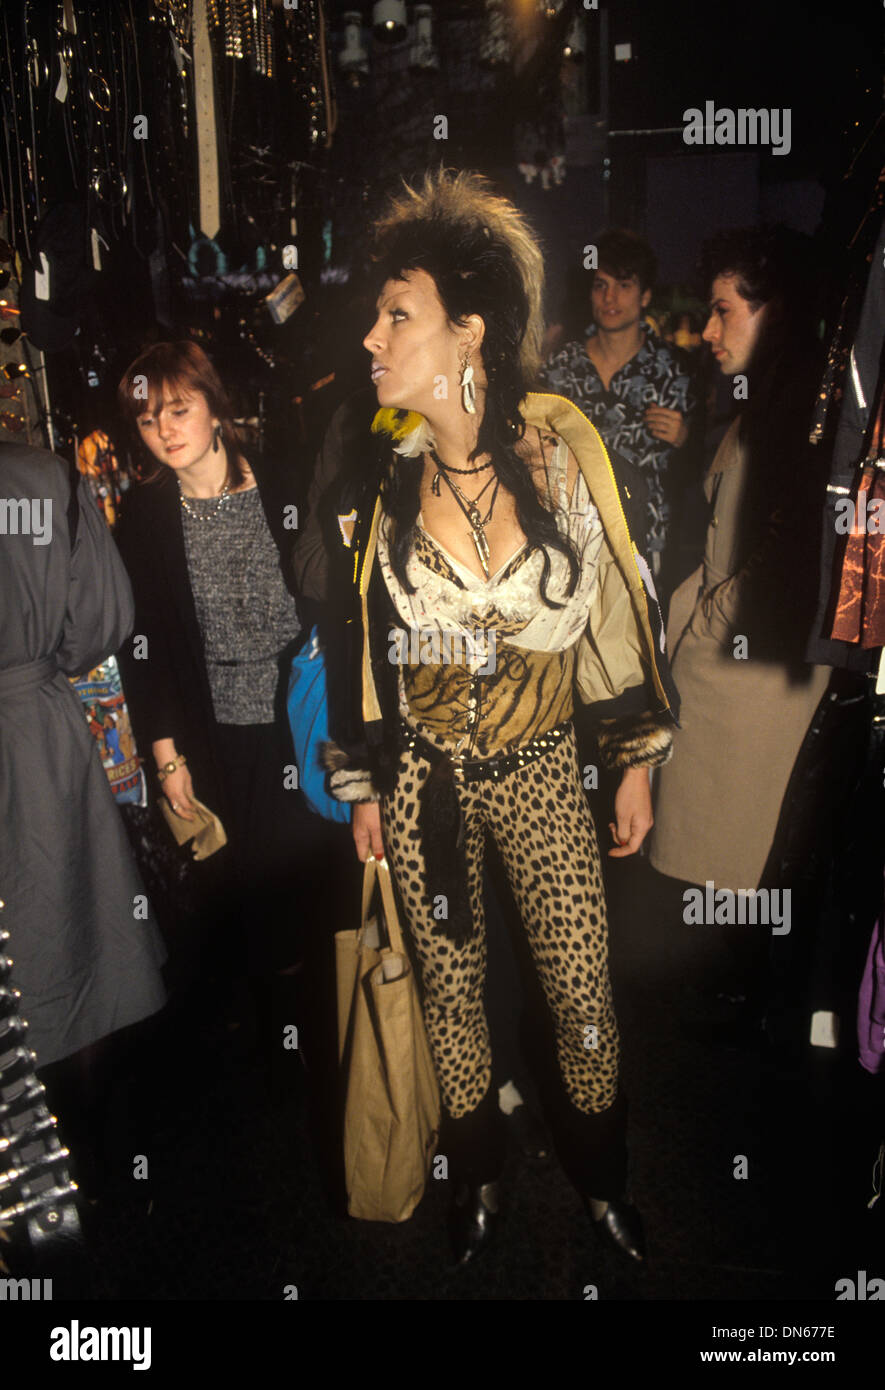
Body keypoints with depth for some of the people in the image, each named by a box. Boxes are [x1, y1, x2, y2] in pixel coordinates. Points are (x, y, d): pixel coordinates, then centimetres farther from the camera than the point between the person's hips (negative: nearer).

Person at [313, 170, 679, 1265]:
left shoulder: (562, 450, -10)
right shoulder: (378, 481, -7)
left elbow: (615, 610, -1)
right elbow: (356, 642, 2)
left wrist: (637, 760, 3)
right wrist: (363, 788, 6)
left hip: (543, 770, 0)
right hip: (422, 780, 1)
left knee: (583, 991, 9)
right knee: (452, 988, 16)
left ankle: (600, 1177, 40)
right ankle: (477, 1176, 44)